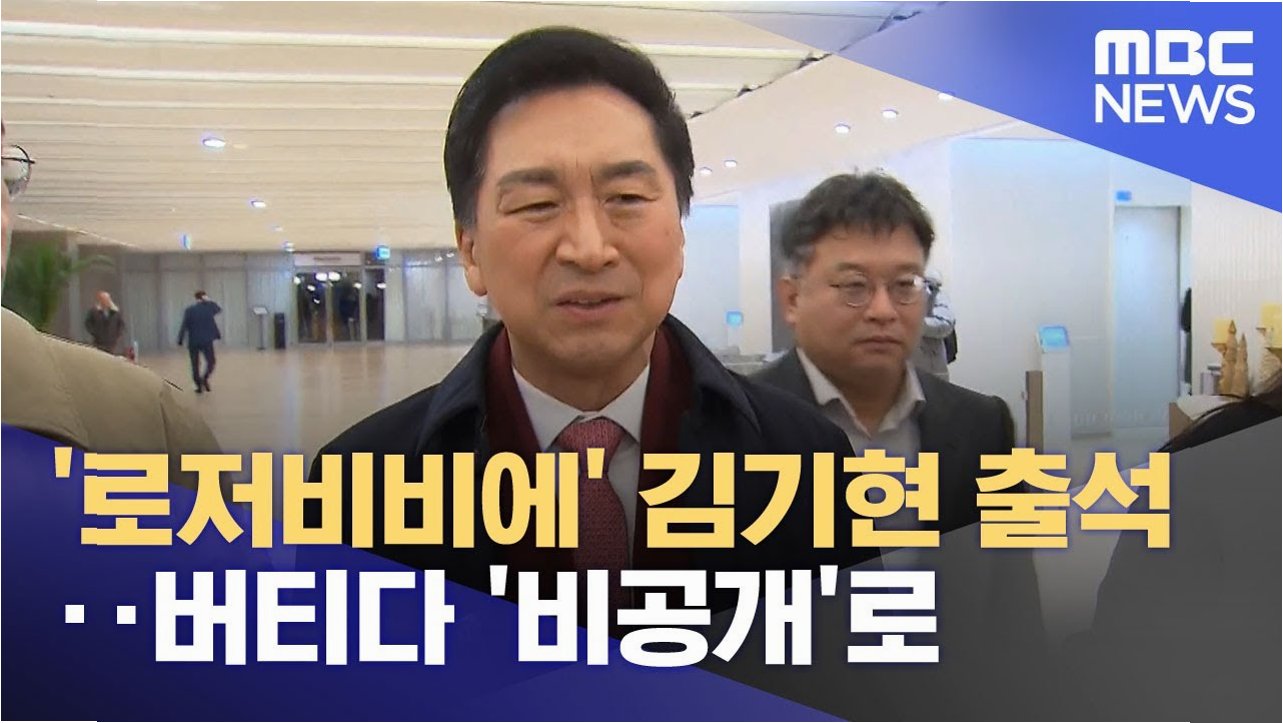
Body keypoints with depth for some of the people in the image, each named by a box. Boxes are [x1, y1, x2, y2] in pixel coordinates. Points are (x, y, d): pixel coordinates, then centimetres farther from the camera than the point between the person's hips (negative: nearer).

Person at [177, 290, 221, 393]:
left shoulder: (189, 310, -4)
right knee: (210, 362, 11)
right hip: (207, 340, 0)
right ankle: (205, 378, -13)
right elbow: (219, 309, 19)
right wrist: (209, 301, 17)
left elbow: (184, 326, -8)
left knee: (195, 364, 8)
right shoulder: (209, 307, -2)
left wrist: (180, 340, -4)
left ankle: (199, 385, 4)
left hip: (193, 342, 0)